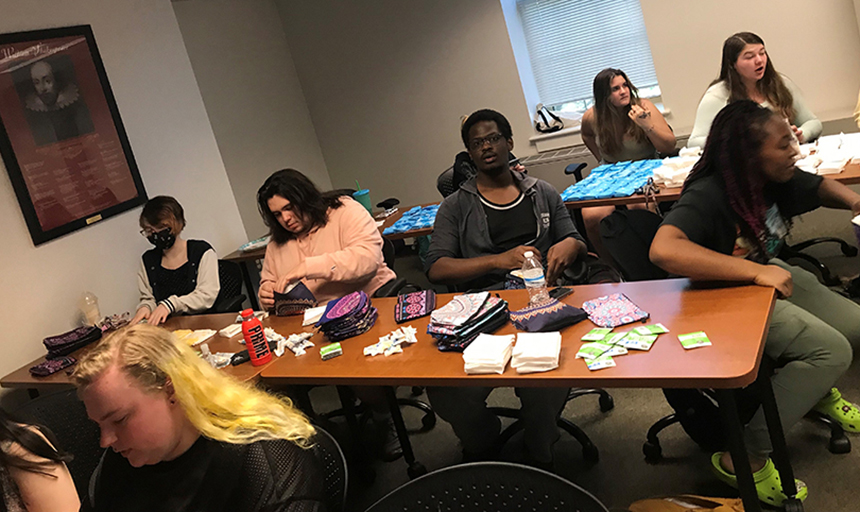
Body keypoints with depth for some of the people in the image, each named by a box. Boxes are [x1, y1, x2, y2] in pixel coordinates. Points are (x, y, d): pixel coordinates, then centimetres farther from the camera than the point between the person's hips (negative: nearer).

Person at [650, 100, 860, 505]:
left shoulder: (774, 179, -7)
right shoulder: (707, 196, -30)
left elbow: (820, 186, 16)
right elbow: (663, 249, -49)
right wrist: (756, 270, -46)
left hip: (770, 275, 9)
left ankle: (816, 391, 35)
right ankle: (744, 457, -12)